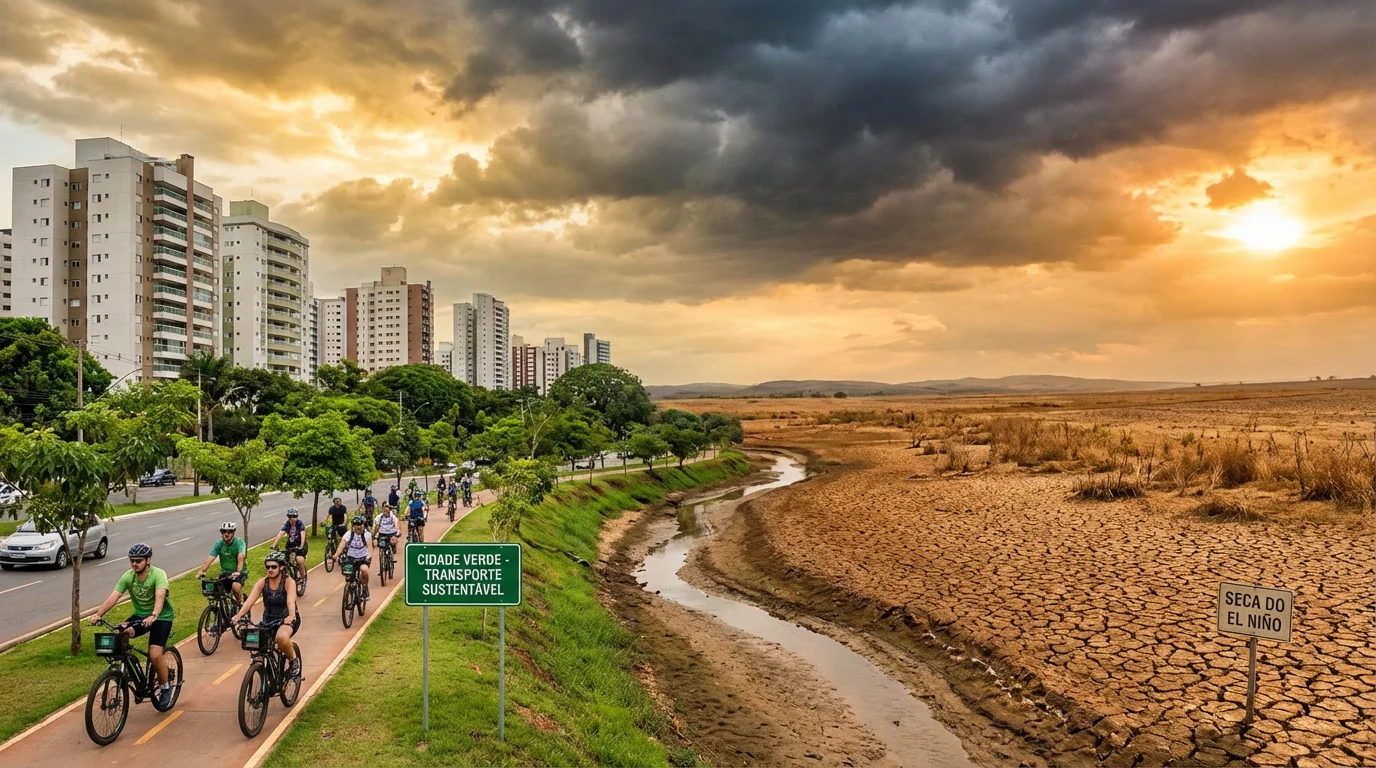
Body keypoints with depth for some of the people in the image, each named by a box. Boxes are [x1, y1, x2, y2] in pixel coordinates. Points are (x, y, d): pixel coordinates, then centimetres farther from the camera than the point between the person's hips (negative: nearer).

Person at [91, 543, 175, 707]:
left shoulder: (158, 574, -22)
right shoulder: (128, 576, -8)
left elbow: (160, 597, -37)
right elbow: (113, 597, -18)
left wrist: (153, 616, -54)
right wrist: (98, 614, -35)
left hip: (161, 617, -5)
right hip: (139, 615, 5)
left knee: (155, 654, -21)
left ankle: (165, 687, 4)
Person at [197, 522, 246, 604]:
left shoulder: (239, 542, -14)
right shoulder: (219, 543, -3)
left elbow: (240, 557, -30)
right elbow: (210, 558, -14)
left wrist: (238, 572, -46)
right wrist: (202, 571, -30)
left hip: (239, 573, -4)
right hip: (225, 572, 4)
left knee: (236, 586, -30)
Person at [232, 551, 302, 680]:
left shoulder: (289, 582, -15)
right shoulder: (262, 582, -5)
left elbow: (291, 601, -31)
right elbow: (250, 600, -19)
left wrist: (291, 616, -51)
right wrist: (239, 615, -37)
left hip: (287, 619, -5)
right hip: (268, 620, 5)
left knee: (281, 637, -36)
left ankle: (294, 660, -8)